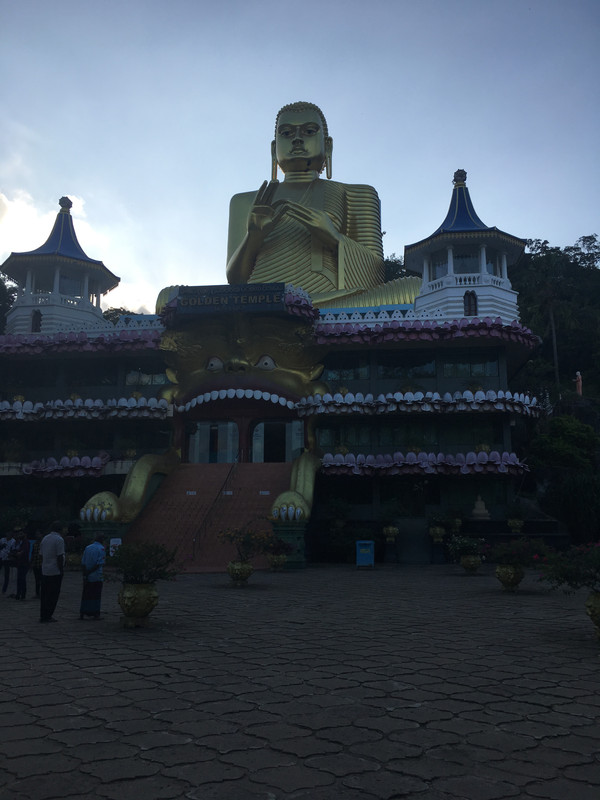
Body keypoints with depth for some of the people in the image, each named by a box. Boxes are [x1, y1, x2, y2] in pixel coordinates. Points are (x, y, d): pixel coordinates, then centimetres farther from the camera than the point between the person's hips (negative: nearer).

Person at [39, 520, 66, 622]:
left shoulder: (45, 538, 11)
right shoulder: (59, 540, -13)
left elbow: (42, 555, 15)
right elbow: (60, 557, -16)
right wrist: (61, 571, -10)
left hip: (44, 571, 8)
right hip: (55, 572, -7)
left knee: (44, 594, 12)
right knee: (53, 595, -1)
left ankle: (43, 616, 16)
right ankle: (47, 616, 0)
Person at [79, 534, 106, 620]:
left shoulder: (87, 548, 9)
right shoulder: (101, 549, -7)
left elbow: (83, 563, 4)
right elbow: (99, 563, -15)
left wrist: (85, 573, 1)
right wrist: (89, 572, -9)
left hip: (87, 577, 5)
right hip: (97, 577, -4)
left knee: (86, 595, 11)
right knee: (96, 595, 3)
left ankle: (82, 614, 11)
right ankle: (96, 614, 5)